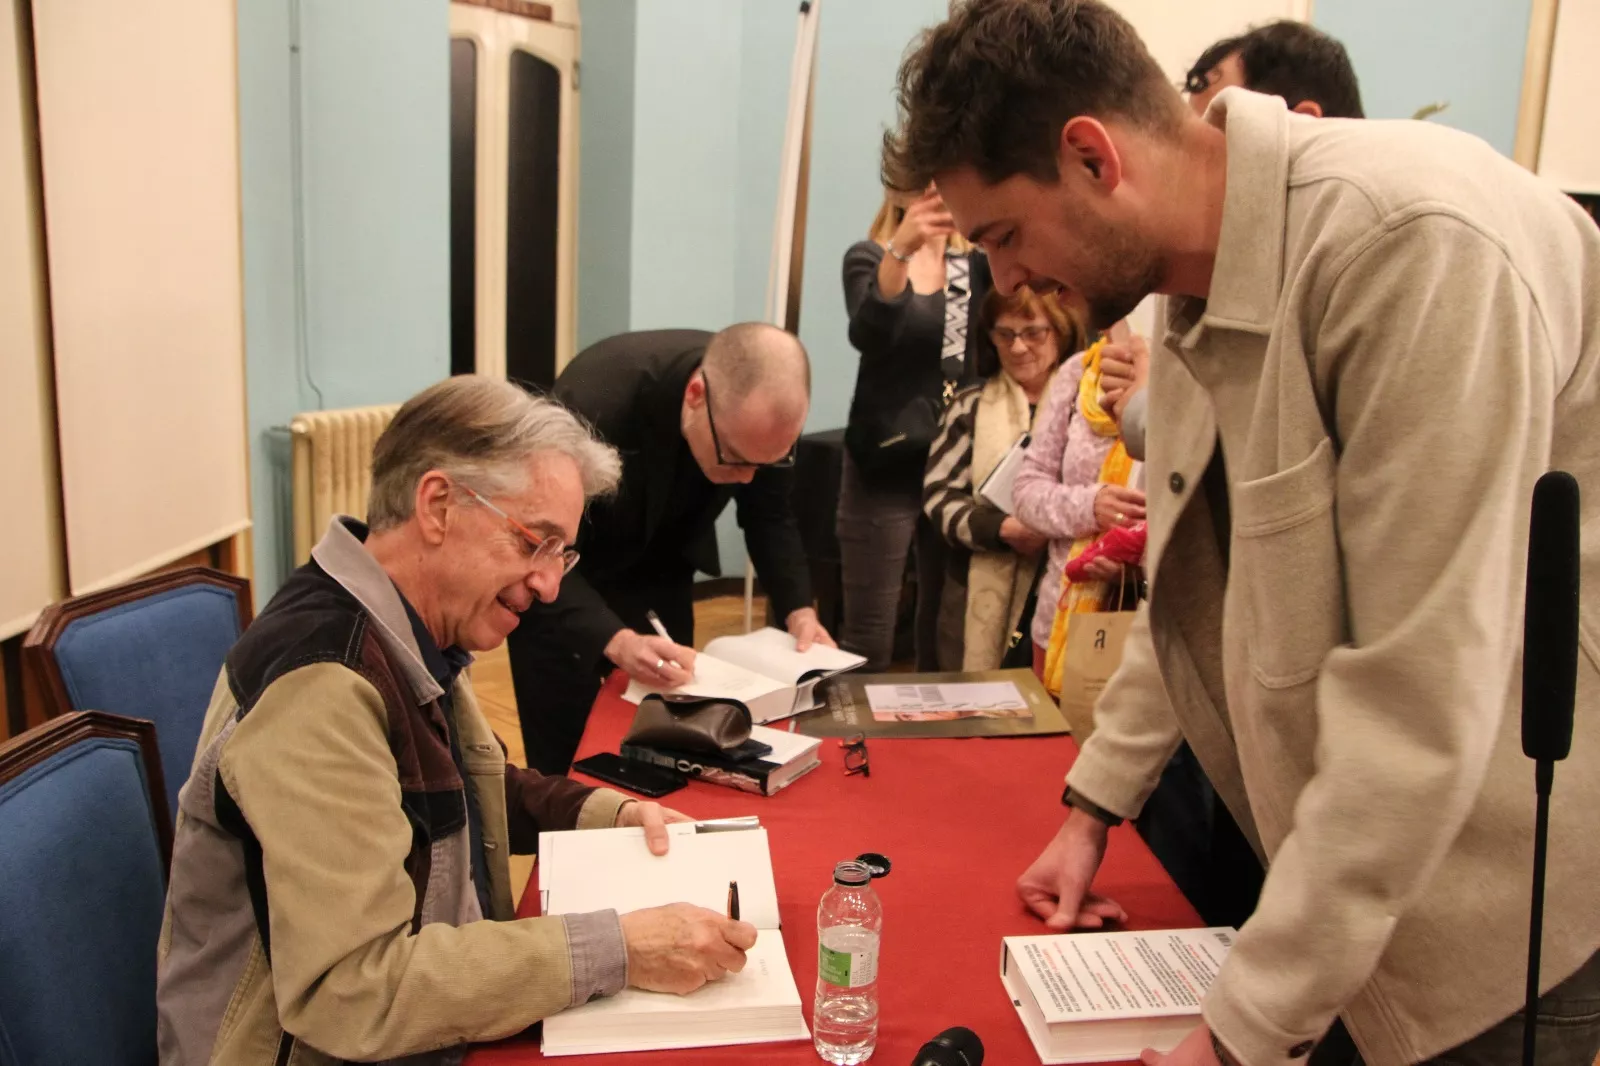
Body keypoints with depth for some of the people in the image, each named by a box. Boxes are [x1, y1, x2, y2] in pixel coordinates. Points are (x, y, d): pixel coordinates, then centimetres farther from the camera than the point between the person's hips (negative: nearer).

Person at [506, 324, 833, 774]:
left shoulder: (762, 409, -21)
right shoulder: (598, 399, -36)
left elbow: (770, 515, -4)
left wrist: (798, 609, -19)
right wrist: (617, 641, -46)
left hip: (658, 572, 4)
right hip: (553, 575, -4)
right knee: (565, 768, -3)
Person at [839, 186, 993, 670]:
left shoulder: (976, 262, 9)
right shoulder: (869, 257, -1)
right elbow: (869, 334, -22)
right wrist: (902, 247, -36)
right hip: (886, 463, -3)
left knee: (946, 625, 12)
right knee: (868, 631, -1)